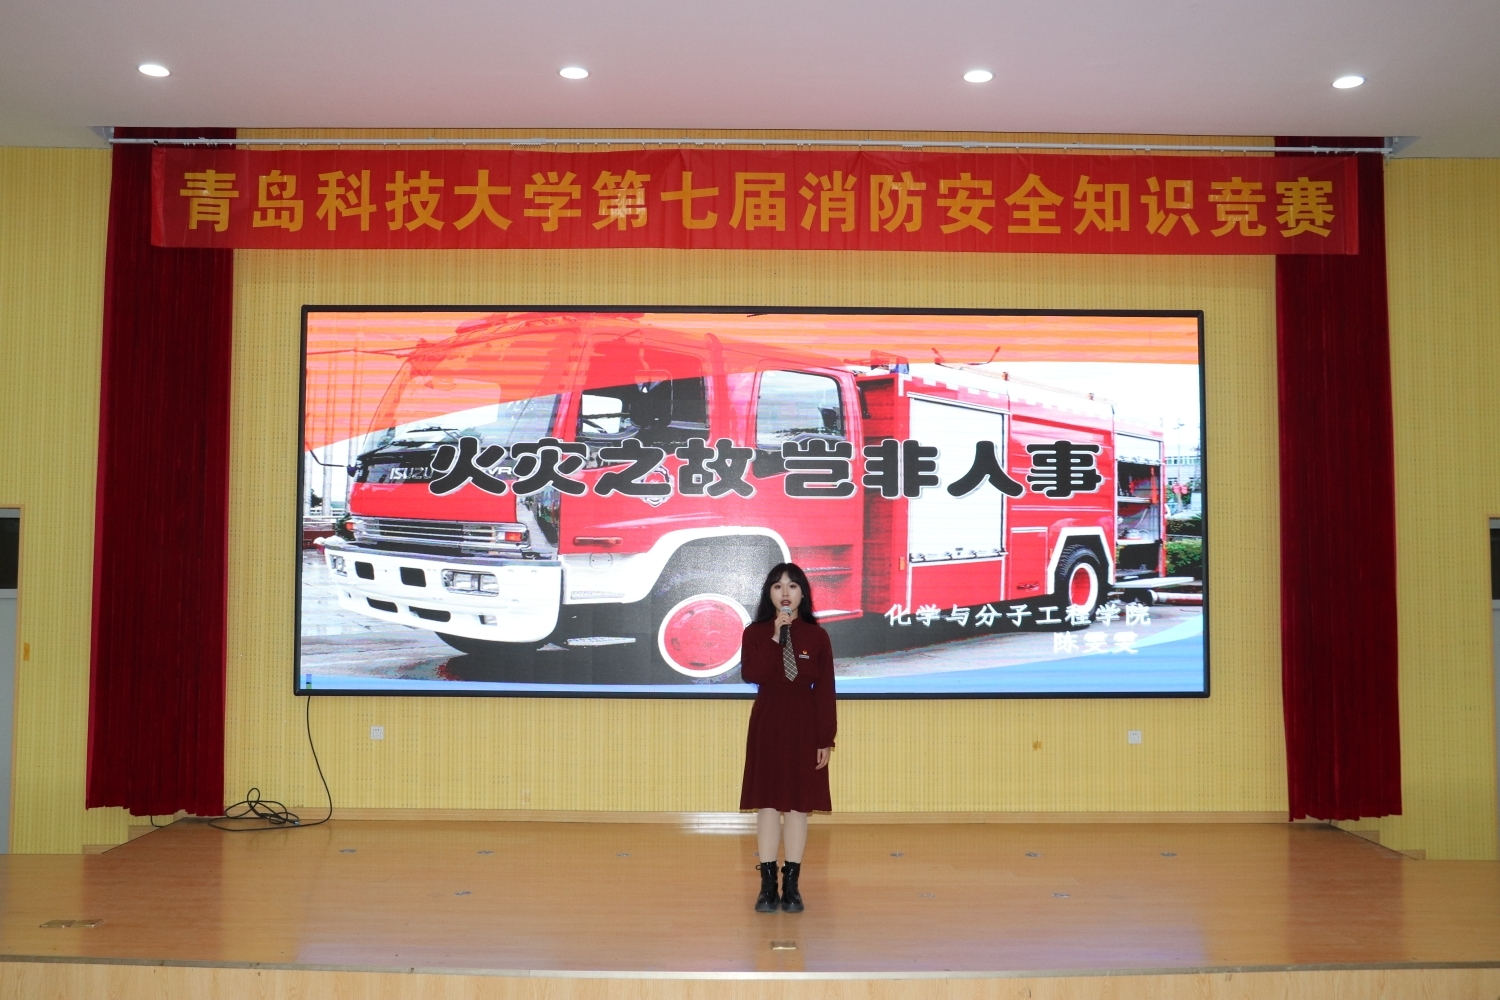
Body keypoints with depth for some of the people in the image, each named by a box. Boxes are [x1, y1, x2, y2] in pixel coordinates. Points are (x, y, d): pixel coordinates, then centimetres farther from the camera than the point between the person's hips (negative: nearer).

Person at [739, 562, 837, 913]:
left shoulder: (817, 636, 0)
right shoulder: (755, 633, 0)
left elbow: (825, 690, -1)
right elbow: (751, 675, -17)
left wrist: (826, 739, -5)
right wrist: (776, 638, -20)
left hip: (804, 726, 0)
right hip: (767, 725, 0)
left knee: (798, 804, 4)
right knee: (767, 802, 1)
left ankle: (791, 884, 11)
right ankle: (768, 884, 7)